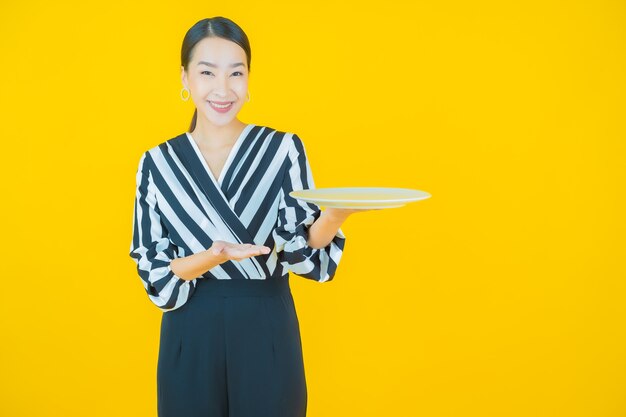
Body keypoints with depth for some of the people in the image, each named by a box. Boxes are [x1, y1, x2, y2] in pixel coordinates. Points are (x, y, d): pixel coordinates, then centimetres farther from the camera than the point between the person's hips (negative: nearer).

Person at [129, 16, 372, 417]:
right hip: (190, 335, 1)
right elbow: (153, 271, -2)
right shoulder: (157, 162, 0)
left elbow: (301, 251, -8)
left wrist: (334, 217, -29)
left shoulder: (283, 148, -4)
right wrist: (209, 259, -21)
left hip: (266, 330, -1)